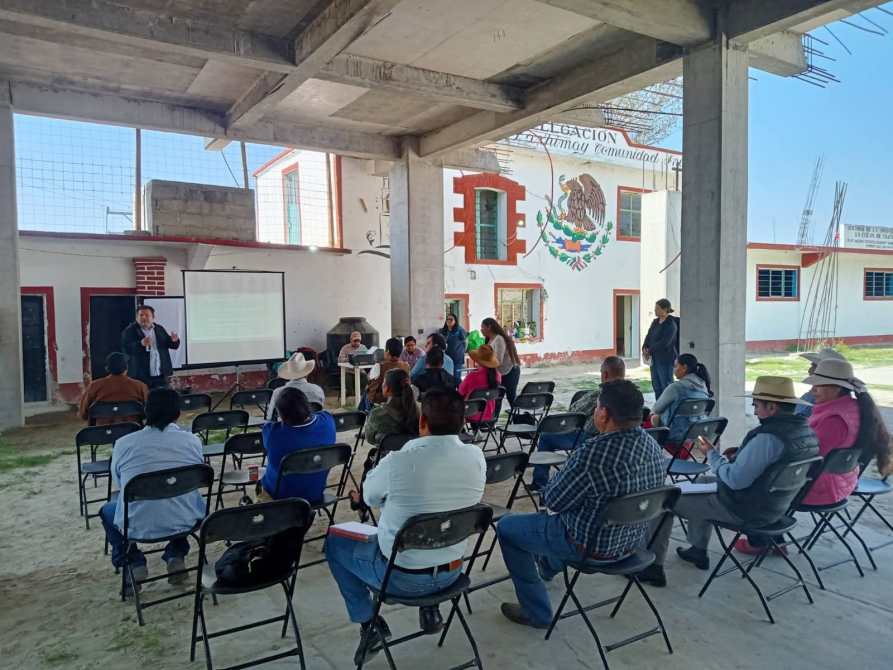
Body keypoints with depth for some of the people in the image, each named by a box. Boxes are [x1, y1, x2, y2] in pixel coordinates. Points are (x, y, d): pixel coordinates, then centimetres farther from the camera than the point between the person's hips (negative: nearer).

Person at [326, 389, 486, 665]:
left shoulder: (398, 461, -26)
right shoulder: (476, 457, -14)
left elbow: (370, 497, -4)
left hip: (401, 576, -4)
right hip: (452, 572, 4)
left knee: (335, 542, 19)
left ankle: (369, 624, 18)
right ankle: (430, 608, 28)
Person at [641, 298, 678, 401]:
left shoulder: (671, 324, -14)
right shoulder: (655, 322, 11)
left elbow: (664, 342, -21)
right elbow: (649, 336, 12)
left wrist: (650, 351, -16)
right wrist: (644, 348, -5)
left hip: (666, 359, -8)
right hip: (654, 358, 8)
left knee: (666, 385, -3)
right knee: (656, 385, 13)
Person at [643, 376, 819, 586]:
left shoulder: (769, 437, -29)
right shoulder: (808, 431, 0)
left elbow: (735, 480, -27)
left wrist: (712, 454, -12)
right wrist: (739, 456, 8)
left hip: (747, 510, -9)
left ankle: (653, 567, 10)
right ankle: (698, 551, 37)